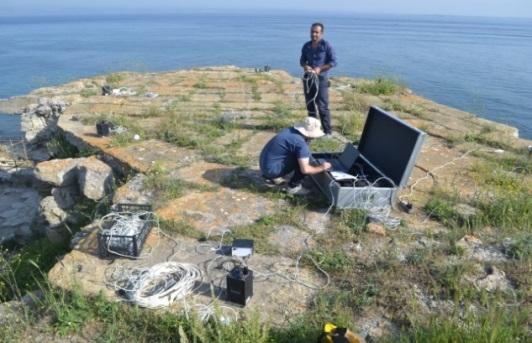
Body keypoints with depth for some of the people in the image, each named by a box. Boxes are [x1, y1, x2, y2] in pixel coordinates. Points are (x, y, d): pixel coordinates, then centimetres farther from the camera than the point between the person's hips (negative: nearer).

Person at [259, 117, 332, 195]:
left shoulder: (291, 130, 5)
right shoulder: (300, 143, -20)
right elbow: (305, 170, -23)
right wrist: (321, 168, -5)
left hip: (265, 164, 9)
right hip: (272, 169, -9)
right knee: (305, 157, -13)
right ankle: (294, 186, 0)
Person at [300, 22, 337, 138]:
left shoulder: (326, 45, -7)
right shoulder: (306, 46, 7)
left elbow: (333, 62, -9)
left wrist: (320, 69, -19)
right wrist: (305, 66, -7)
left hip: (321, 79, -5)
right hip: (308, 78, 5)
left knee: (322, 107, -7)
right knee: (310, 105, 11)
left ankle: (328, 131, 0)